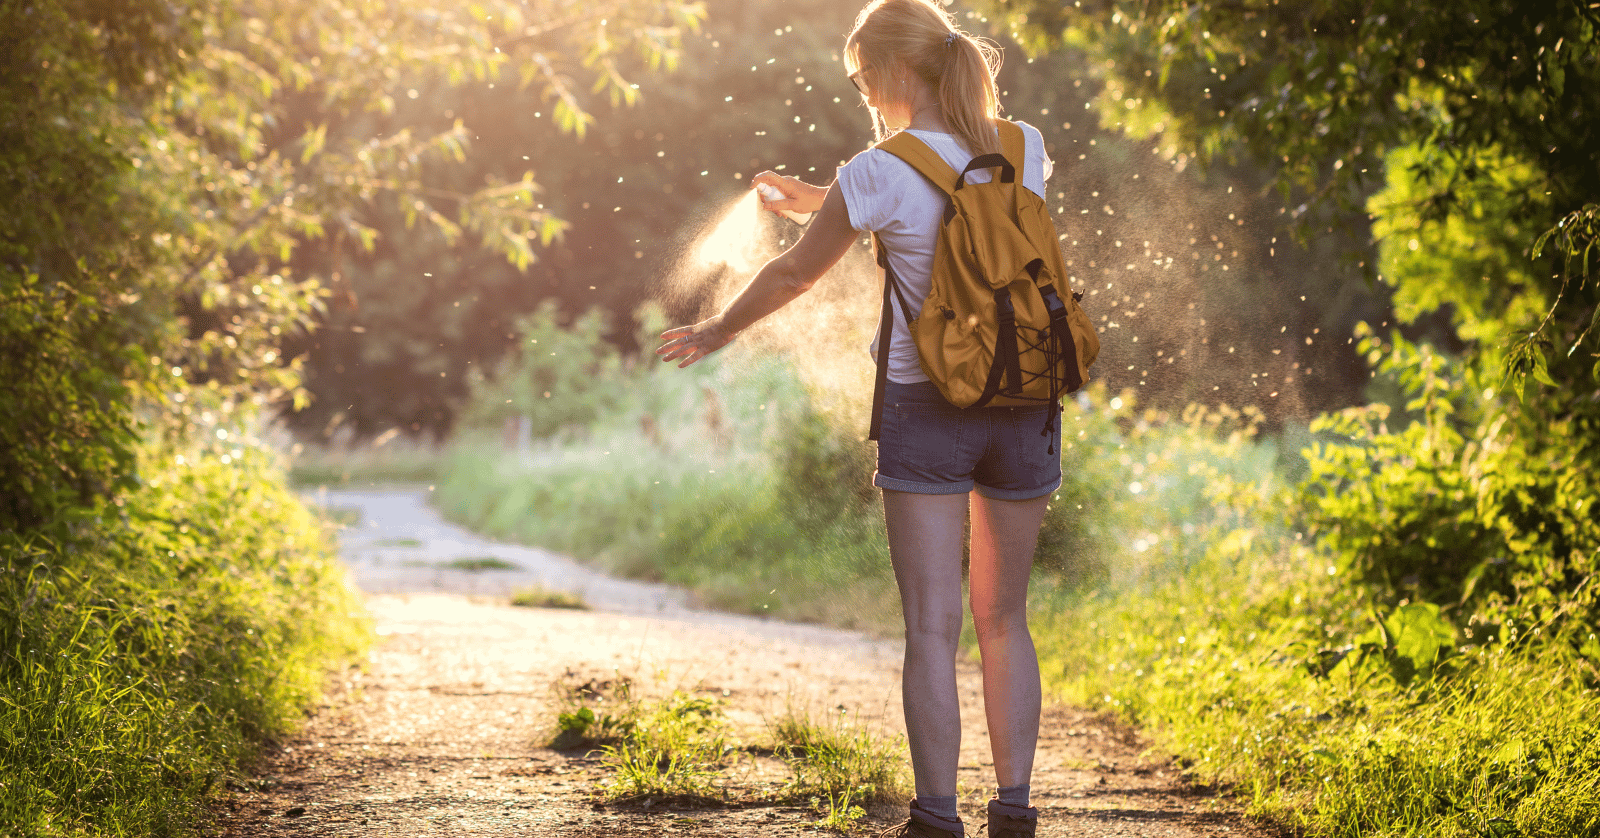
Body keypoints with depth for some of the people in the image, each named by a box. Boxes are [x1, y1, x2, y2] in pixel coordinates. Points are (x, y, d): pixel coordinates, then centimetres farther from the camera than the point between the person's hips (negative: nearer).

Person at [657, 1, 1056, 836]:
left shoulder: (880, 176, -11)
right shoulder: (1024, 150, 2)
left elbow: (794, 274, 2)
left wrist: (715, 332, 20)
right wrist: (827, 201, 30)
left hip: (927, 411, -4)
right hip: (1023, 409, 4)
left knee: (932, 625, 0)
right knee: (1004, 620, 13)